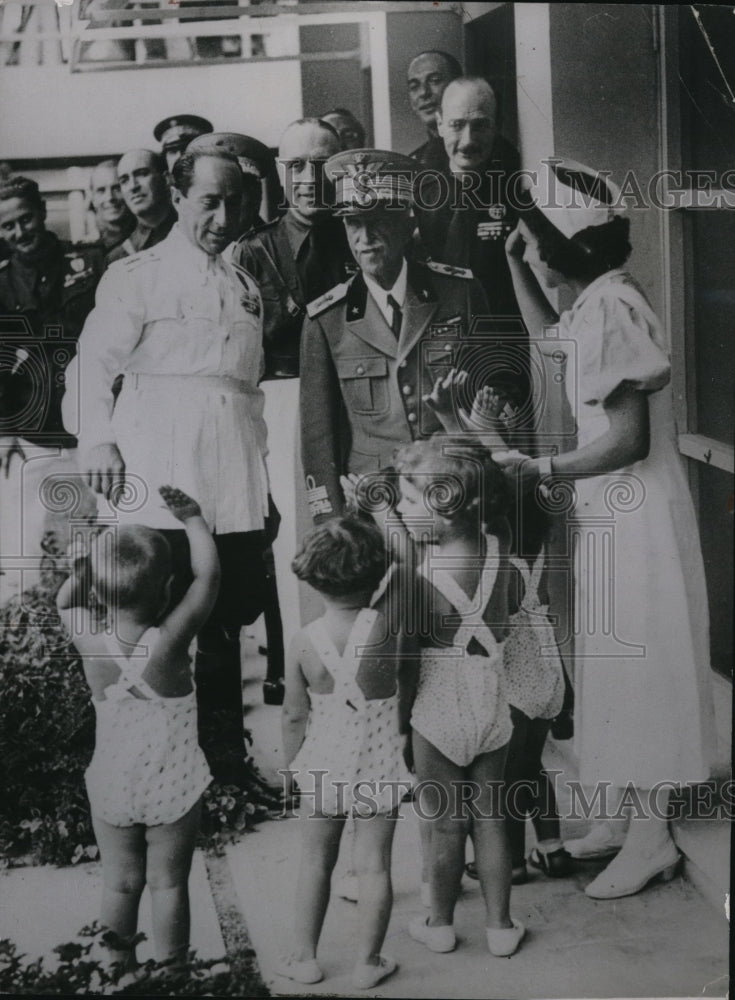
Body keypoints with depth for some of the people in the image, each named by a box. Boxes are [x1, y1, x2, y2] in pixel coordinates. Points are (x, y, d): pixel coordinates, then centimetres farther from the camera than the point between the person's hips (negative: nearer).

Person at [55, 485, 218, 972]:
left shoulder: (90, 642, -18)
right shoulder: (170, 641, -26)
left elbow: (66, 602, 6)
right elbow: (209, 576, -16)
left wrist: (93, 563, -5)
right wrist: (193, 517, -6)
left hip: (111, 789, 3)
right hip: (173, 789, -2)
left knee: (121, 884, 19)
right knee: (170, 884, 15)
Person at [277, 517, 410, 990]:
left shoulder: (303, 641, -13)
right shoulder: (388, 628, -17)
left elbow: (294, 715, -4)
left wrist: (293, 764, 10)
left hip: (324, 765, 1)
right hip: (379, 765, -1)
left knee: (315, 862, 17)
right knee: (375, 863, 12)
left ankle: (304, 957, 30)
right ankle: (368, 963, 23)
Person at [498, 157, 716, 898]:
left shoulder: (609, 308, -21)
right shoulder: (595, 302, 8)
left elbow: (626, 441, -24)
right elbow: (550, 344, 30)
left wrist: (542, 471, -15)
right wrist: (515, 268, 18)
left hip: (634, 517, -9)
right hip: (610, 515, 9)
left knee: (637, 668, 1)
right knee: (619, 670, 16)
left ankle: (650, 838, 17)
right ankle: (626, 813, 31)